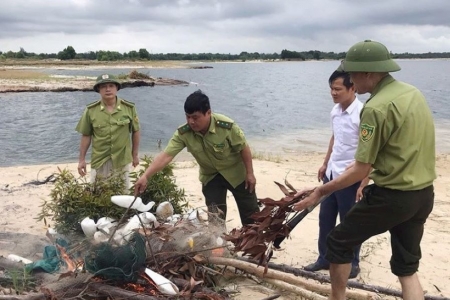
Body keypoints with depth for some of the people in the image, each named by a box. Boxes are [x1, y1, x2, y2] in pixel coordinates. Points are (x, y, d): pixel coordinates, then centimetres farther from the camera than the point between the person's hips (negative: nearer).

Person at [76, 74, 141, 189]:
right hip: (99, 161, 0)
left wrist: (135, 155, 7)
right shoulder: (90, 110, -6)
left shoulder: (129, 108, -7)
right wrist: (82, 159, 2)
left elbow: (136, 131, 3)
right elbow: (86, 136, 1)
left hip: (122, 160, 0)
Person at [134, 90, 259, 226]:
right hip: (210, 176, 2)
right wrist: (145, 176, -42)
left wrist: (250, 173, -13)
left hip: (236, 172, -2)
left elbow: (244, 148, -18)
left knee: (249, 211, 10)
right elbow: (166, 155, -31)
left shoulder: (227, 126, -32)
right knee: (215, 216, 5)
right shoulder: (183, 133, -25)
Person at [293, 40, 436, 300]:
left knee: (339, 242, 13)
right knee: (408, 266, 19)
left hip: (391, 196, -8)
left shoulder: (376, 107, -19)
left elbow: (361, 171, -18)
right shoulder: (413, 92, 6)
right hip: (424, 194, 8)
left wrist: (321, 191, -9)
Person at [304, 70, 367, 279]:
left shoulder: (362, 114, -20)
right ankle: (324, 258, 32)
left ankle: (352, 264, 26)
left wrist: (364, 184, -20)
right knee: (325, 219, 16)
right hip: (331, 174, 8)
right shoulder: (335, 111, 4)